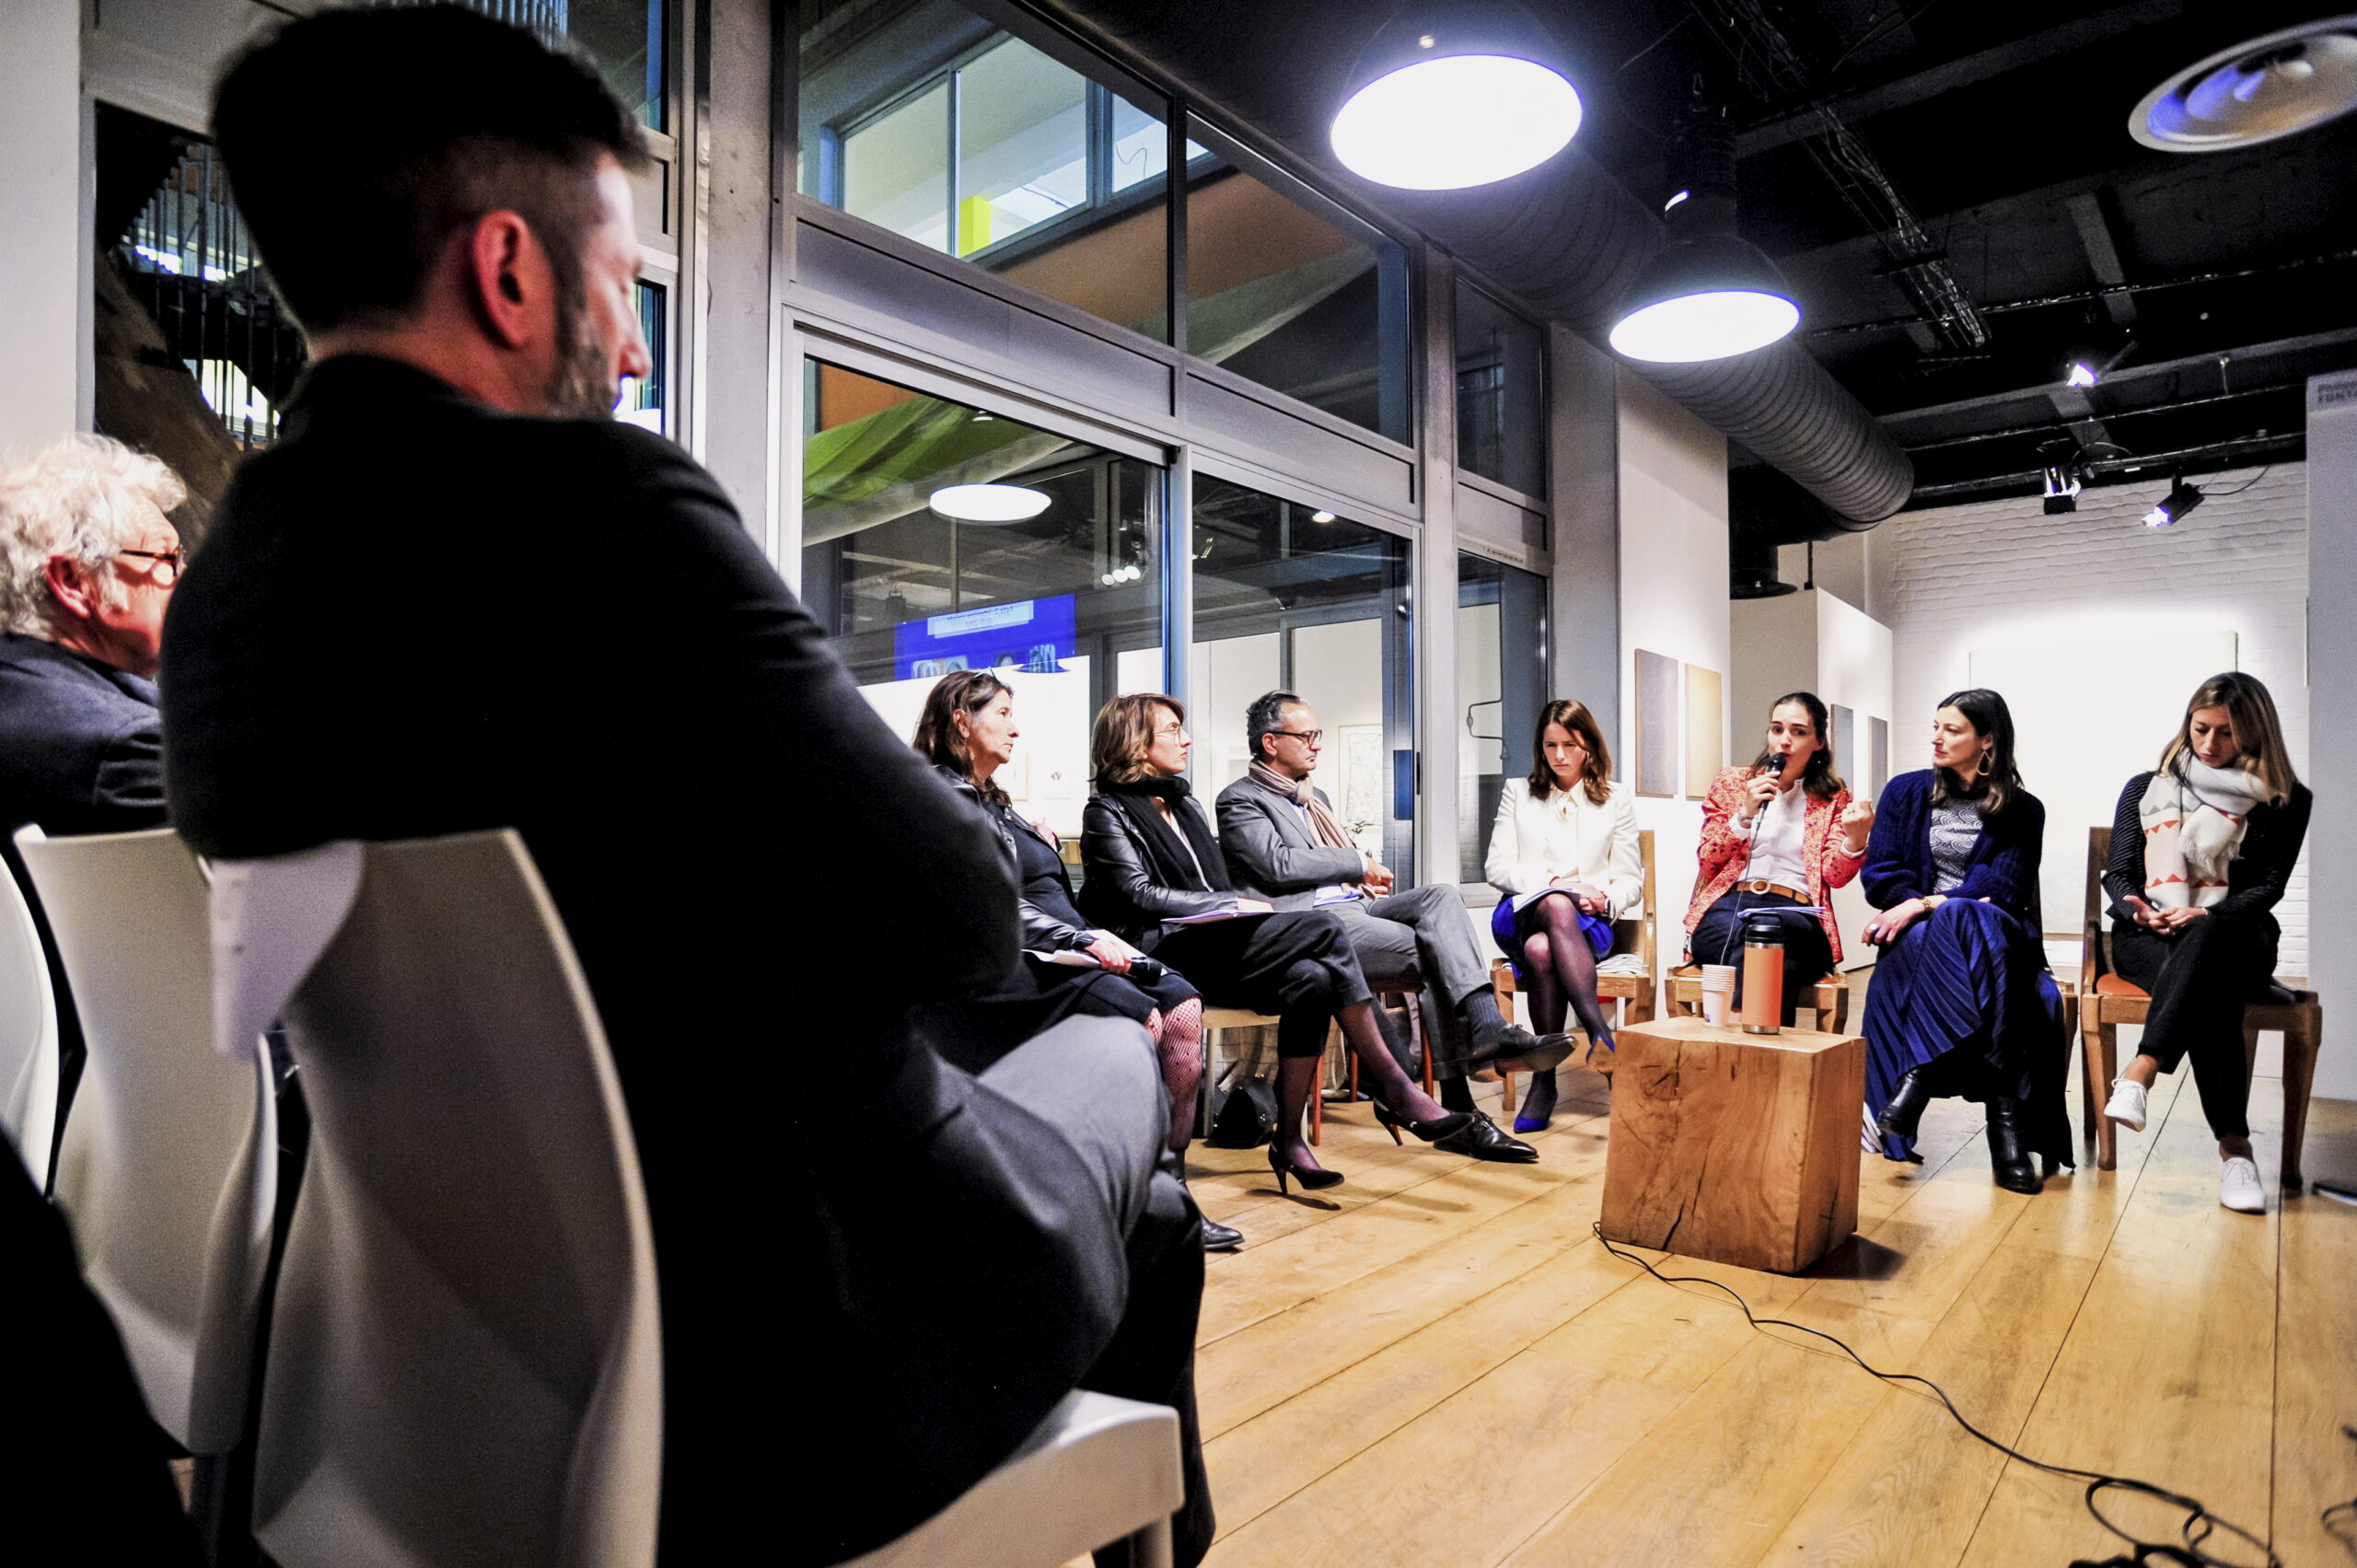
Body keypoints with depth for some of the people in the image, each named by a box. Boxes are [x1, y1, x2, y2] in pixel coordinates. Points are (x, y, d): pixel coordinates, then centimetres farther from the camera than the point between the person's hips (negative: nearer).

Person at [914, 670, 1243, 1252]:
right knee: (1138, 1016, -29)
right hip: (1003, 962, -9)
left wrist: (1044, 846, 9)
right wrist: (1084, 939, -20)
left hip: (1060, 949, 9)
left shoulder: (993, 800, 25)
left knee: (1183, 1005, -13)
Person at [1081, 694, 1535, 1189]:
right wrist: (1233, 904, -11)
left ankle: (1289, 1139, -20)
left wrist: (1250, 908, 0)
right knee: (1323, 930, -23)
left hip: (1211, 946, 7)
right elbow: (1138, 894, -9)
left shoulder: (1185, 803, 25)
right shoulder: (1108, 812, 3)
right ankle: (1395, 1092, -18)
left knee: (1311, 980, -25)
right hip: (1165, 953, -7)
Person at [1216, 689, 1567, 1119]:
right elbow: (1279, 864, -12)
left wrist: (1369, 875, 6)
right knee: (1432, 953, -23)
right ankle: (1455, 1098, -23)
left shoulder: (1316, 797, 30)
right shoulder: (1240, 800, 3)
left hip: (1356, 905, 8)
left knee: (1441, 896, -20)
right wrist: (1360, 865, -5)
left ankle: (1487, 1027, -33)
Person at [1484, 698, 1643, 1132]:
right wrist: (1544, 880, -10)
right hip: (1524, 912, 0)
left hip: (1589, 920, 0)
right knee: (1557, 904, -40)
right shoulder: (1518, 793, 20)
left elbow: (1630, 879, 13)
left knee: (1542, 949, -39)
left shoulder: (1615, 799, 18)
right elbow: (1496, 866, 9)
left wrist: (1605, 900, -11)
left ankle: (1545, 1079, -38)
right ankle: (1598, 1028, -48)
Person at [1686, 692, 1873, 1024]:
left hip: (1796, 914, 0)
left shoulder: (1834, 799, 17)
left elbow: (1835, 875, 4)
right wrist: (1746, 813, -4)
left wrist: (1855, 840, -17)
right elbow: (1708, 860, 10)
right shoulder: (1731, 783, 18)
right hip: (1727, 908, 0)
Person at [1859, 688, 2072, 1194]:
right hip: (1917, 934, 1)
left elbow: (2003, 889, -4)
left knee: (1964, 920, -38)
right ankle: (2004, 1111, -40)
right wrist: (1921, 907, -13)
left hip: (1991, 932, 0)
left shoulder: (2022, 811, 10)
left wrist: (1928, 904, -18)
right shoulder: (1906, 791, 14)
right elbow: (1879, 876, 6)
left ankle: (1918, 1074, -41)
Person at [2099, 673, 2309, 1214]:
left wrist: (2209, 915, -21)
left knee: (2206, 939, -42)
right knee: (2208, 989, -37)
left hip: (2232, 937, -1)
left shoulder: (2283, 801, 11)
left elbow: (2269, 886, 0)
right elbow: (2118, 875, 10)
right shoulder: (2146, 789, 14)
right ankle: (2233, 1146, -41)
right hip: (2147, 940, 1)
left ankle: (2138, 1076, -53)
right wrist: (2139, 910, -14)